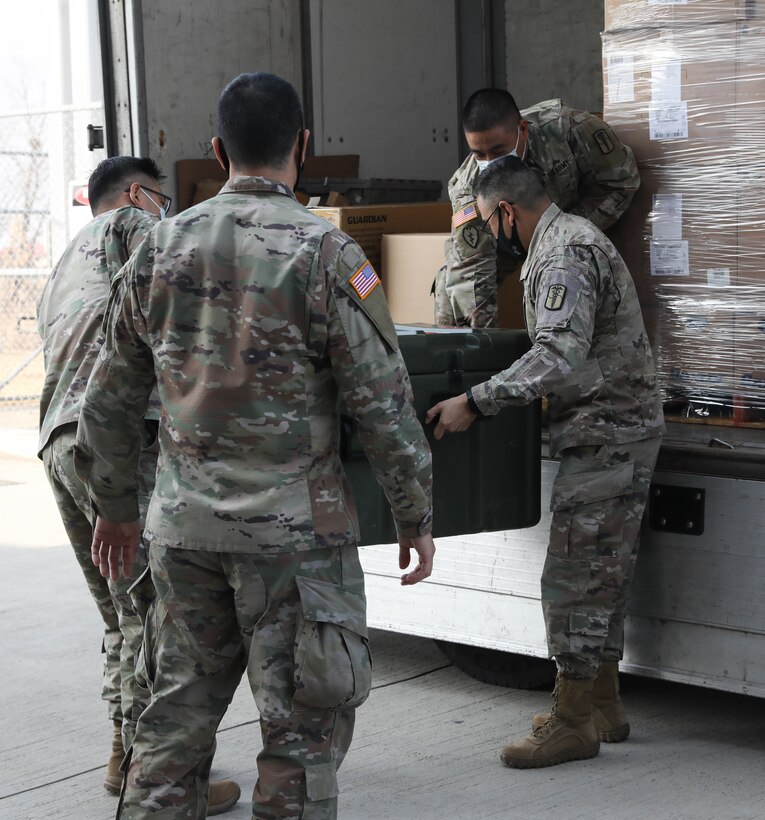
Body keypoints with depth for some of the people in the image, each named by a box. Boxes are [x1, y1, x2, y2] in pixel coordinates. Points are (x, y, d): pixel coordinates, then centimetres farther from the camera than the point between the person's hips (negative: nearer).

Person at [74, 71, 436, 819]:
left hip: (182, 524, 5)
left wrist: (113, 505, 23)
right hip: (292, 525, -5)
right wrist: (415, 516, 1)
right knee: (303, 725, 5)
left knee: (178, 710, 15)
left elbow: (111, 397, 11)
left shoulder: (161, 247, 5)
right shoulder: (323, 254, -10)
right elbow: (383, 402, -10)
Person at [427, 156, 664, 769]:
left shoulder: (564, 257, -18)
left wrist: (476, 403, -29)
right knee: (603, 574, 15)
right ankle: (603, 706, 24)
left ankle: (574, 722, 1)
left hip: (607, 436, -11)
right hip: (618, 434, 11)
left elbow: (561, 358, -31)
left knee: (573, 578, -6)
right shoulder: (572, 235, 16)